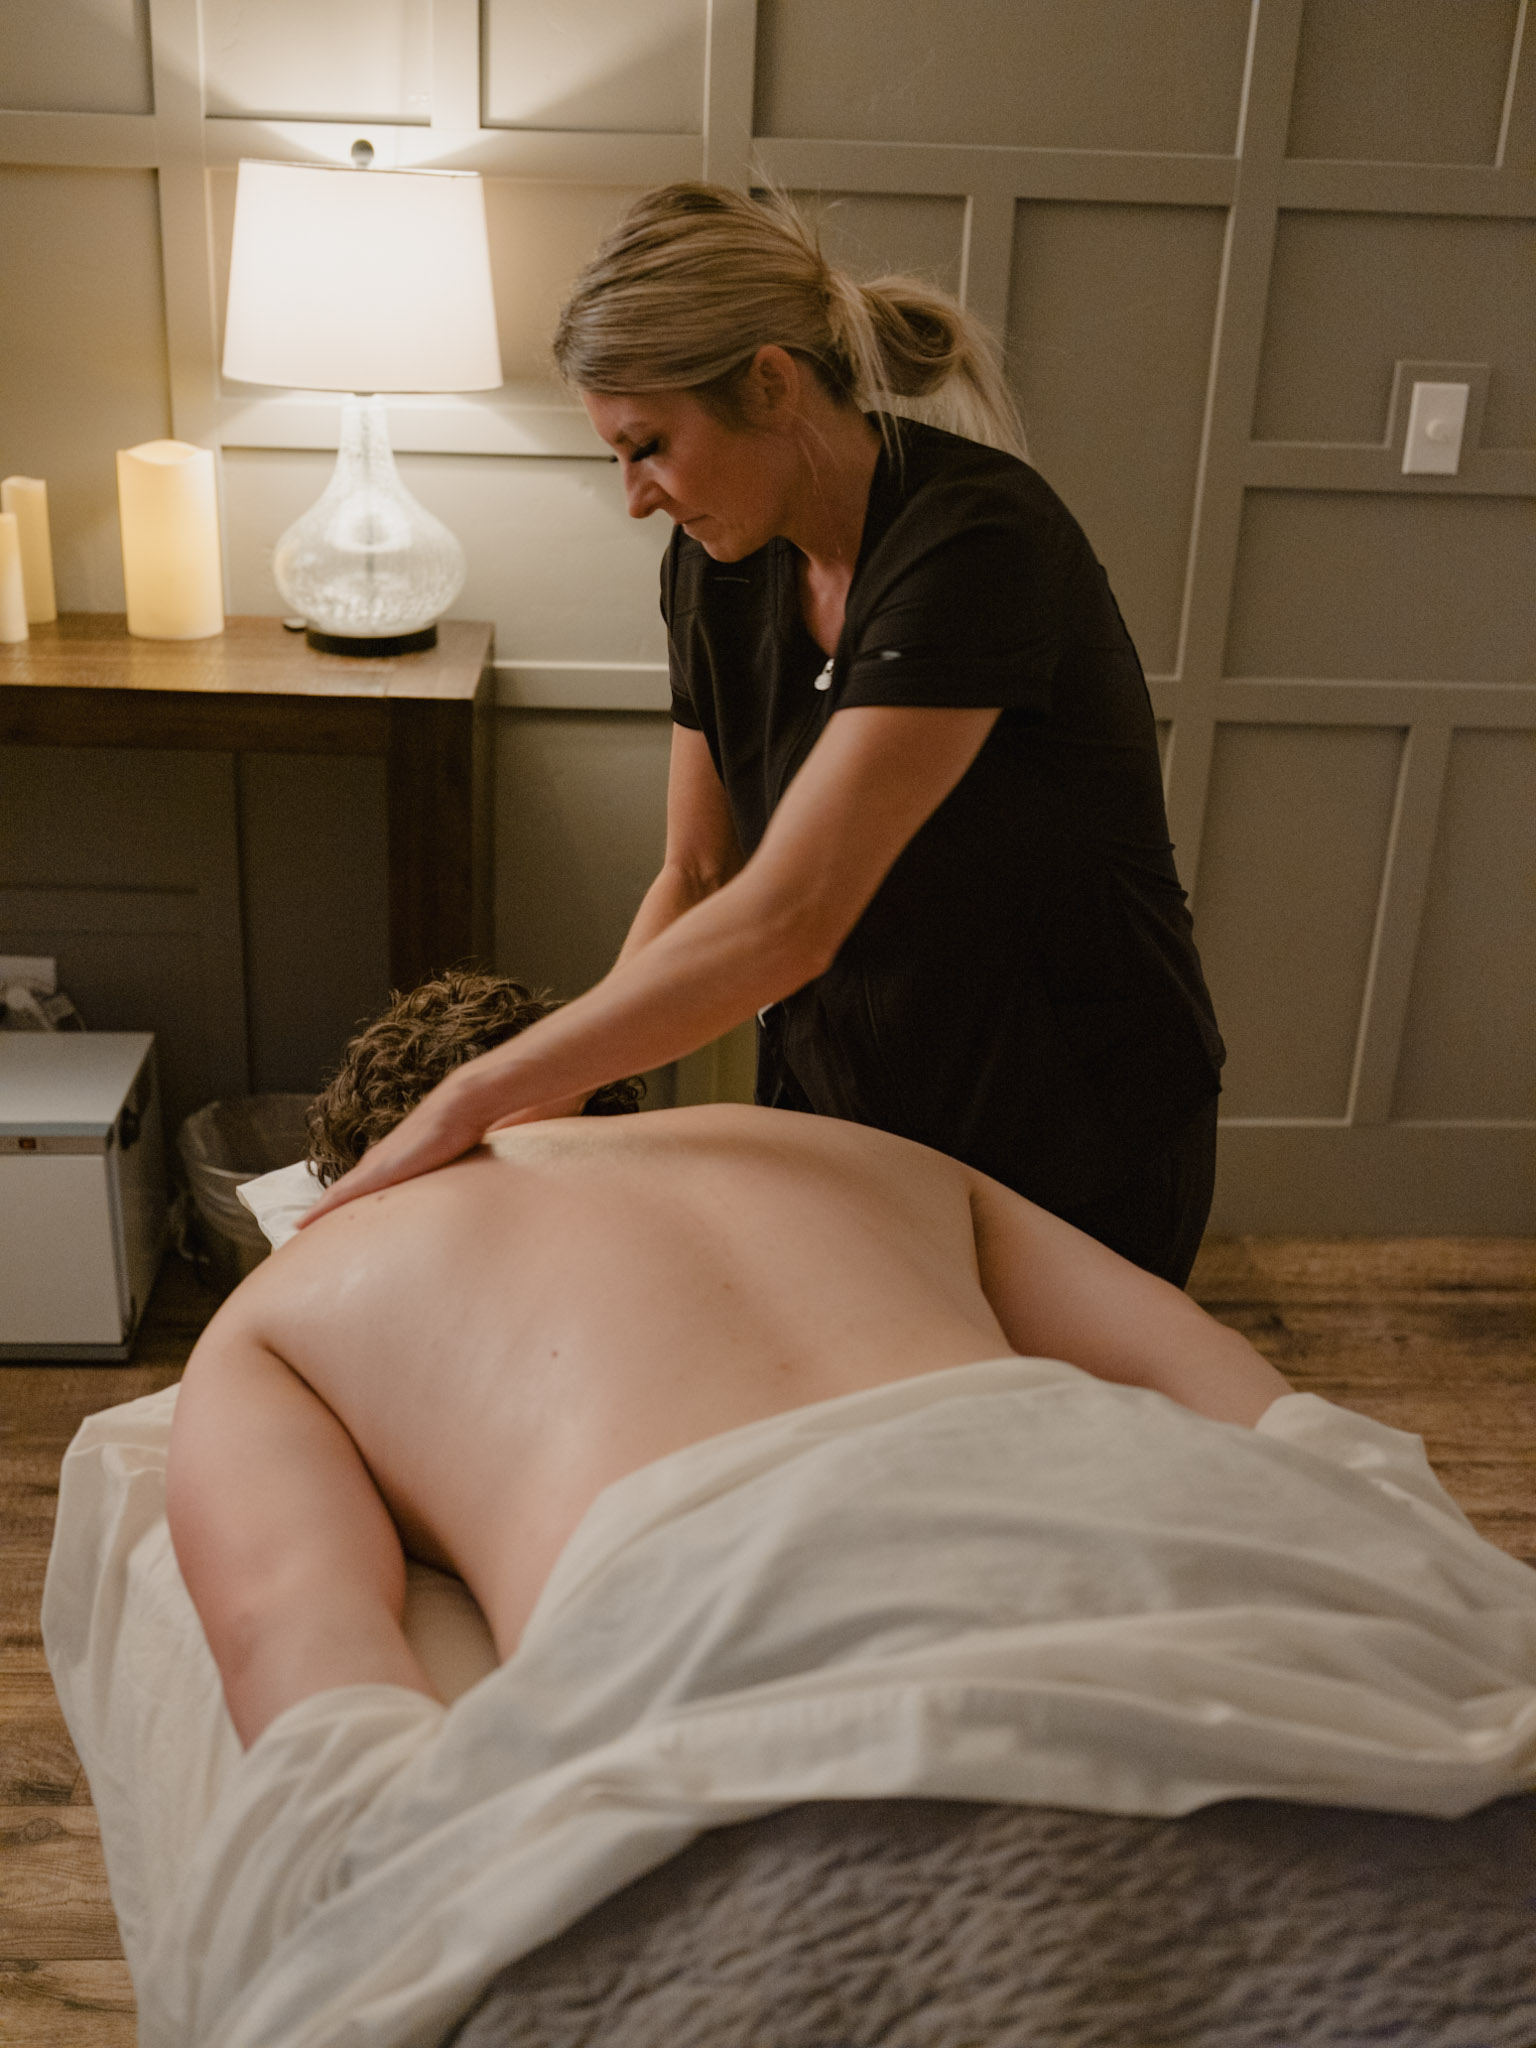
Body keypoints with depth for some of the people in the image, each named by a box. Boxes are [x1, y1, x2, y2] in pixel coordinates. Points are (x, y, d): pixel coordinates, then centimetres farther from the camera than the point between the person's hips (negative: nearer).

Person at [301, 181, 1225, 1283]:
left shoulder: (974, 541, -28)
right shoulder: (718, 569, -5)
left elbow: (784, 922, -35)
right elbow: (698, 881, 2)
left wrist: (476, 1098, -29)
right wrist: (551, 1102, -11)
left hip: (1073, 1146, -6)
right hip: (834, 1100, 6)